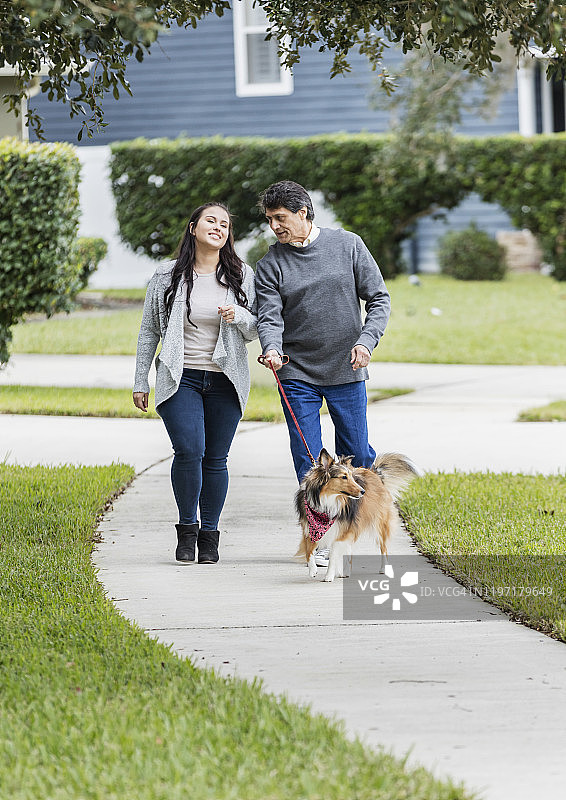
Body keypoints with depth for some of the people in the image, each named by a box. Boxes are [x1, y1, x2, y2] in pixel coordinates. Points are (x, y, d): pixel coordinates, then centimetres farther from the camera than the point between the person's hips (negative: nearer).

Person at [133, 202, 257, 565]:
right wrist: (141, 382, 8)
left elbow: (254, 331, 7)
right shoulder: (168, 276, 3)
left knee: (215, 459, 2)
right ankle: (187, 527, 1)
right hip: (180, 379, -1)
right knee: (189, 450, -17)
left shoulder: (242, 276, 5)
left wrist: (239, 316, -16)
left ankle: (209, 534, 14)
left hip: (225, 381, 2)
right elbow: (149, 331, 9)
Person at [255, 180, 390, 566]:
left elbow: (379, 298, 2)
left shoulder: (348, 245, 0)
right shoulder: (271, 264, 0)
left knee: (356, 454, 3)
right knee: (308, 459, -3)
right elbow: (270, 316, -8)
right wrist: (272, 349, -29)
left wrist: (366, 340, -13)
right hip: (298, 375, 0)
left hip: (347, 371, 0)